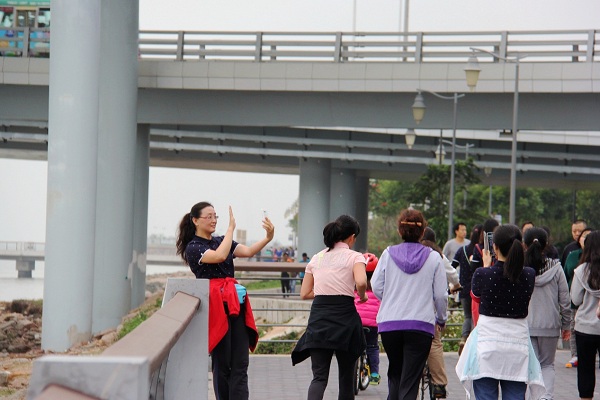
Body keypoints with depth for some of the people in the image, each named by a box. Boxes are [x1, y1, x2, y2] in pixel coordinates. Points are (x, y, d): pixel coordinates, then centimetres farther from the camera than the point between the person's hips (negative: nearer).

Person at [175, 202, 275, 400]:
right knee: (222, 363, -2)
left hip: (235, 304, 6)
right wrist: (231, 227, -13)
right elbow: (220, 256, -19)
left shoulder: (221, 241, 17)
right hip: (216, 305, -6)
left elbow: (248, 251, 3)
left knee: (240, 363, -4)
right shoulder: (193, 247, -1)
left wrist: (268, 238, -14)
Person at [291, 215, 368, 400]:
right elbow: (361, 282, -19)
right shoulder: (354, 257, 0)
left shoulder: (316, 258, 14)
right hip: (344, 315, -3)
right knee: (346, 377, 12)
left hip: (318, 317, 3)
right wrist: (362, 296, 1)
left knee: (319, 376, -2)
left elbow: (304, 293, 14)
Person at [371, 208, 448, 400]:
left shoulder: (388, 254, 0)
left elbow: (376, 287, 2)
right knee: (410, 380, -1)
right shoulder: (433, 257, -2)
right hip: (421, 325, -2)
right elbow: (441, 294, 1)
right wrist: (441, 319, 19)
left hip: (389, 324, 2)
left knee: (394, 373, 21)